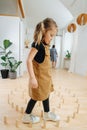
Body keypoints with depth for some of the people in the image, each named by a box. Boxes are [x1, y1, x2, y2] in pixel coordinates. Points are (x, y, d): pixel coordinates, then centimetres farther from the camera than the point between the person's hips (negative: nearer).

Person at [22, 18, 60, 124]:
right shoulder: (37, 44, -19)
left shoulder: (45, 45, 7)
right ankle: (27, 116, 29)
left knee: (46, 94, 20)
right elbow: (29, 60, -24)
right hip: (39, 76, -8)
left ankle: (47, 114, 40)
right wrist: (32, 78, -26)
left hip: (45, 75, 9)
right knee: (36, 97, 6)